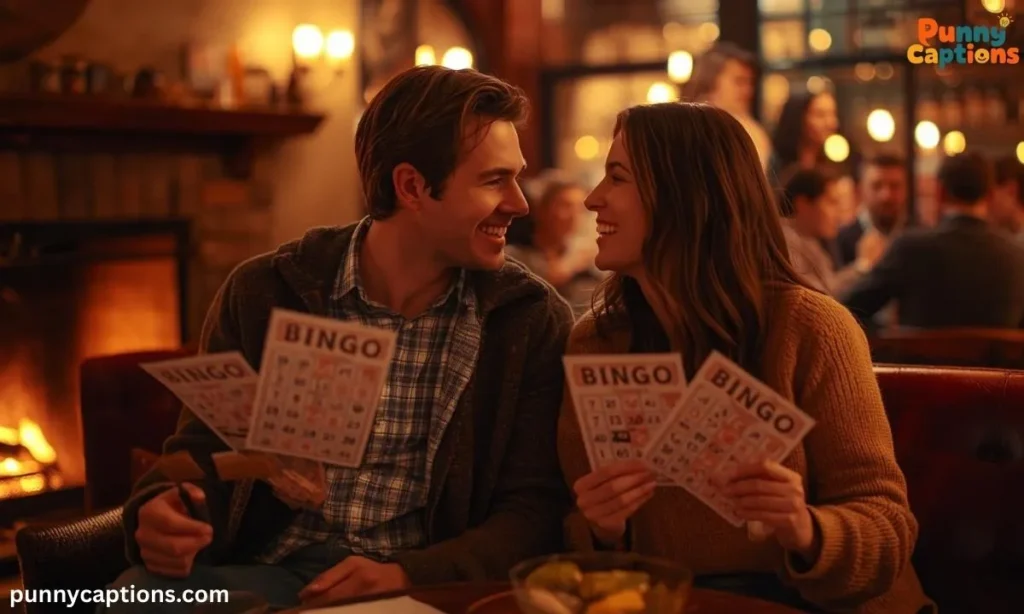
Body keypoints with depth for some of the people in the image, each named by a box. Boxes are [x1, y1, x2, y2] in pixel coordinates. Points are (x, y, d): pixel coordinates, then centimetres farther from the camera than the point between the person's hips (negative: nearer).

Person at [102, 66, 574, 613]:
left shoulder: (535, 321, 2)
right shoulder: (264, 294, 4)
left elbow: (534, 510, 0)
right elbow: (204, 455, 9)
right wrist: (160, 515, -15)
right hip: (270, 570, 1)